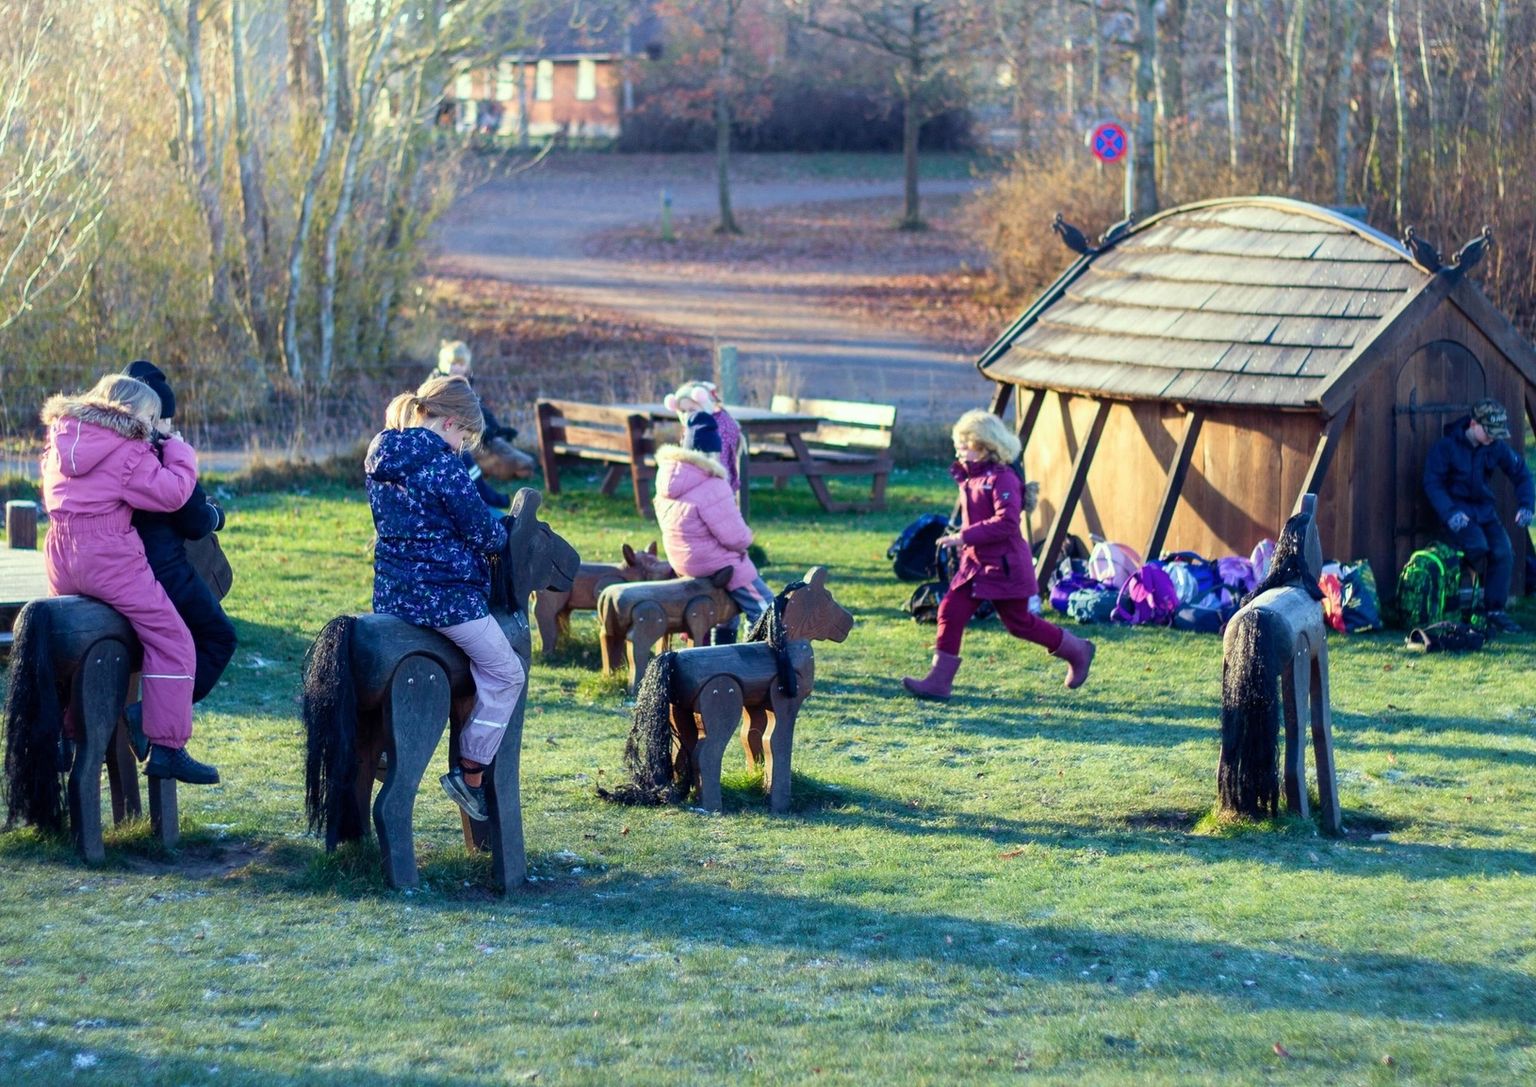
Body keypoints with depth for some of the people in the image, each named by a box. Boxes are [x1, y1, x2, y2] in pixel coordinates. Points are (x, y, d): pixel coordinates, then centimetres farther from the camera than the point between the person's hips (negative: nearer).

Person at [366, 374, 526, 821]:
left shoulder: (378, 457, 8)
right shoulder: (440, 462, -17)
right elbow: (483, 534, -13)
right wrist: (505, 532, 10)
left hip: (390, 593, 8)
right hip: (444, 594, -8)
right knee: (506, 674, 7)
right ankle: (469, 775, 7)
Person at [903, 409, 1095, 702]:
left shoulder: (1001, 479, -18)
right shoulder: (970, 479, 10)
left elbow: (1006, 522, -29)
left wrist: (965, 536, -30)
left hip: (1004, 567, -8)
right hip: (975, 563, 8)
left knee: (1020, 622, 3)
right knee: (950, 612, -4)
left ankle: (1077, 650, 24)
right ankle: (939, 681, -3)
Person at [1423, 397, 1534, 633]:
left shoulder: (1497, 447, 1)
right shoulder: (1446, 446, -11)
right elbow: (1433, 483, -13)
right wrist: (1450, 512, -26)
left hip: (1485, 509, 5)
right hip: (1458, 511, -5)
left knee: (1503, 552, -17)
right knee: (1478, 547, -30)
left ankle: (1495, 611, -11)